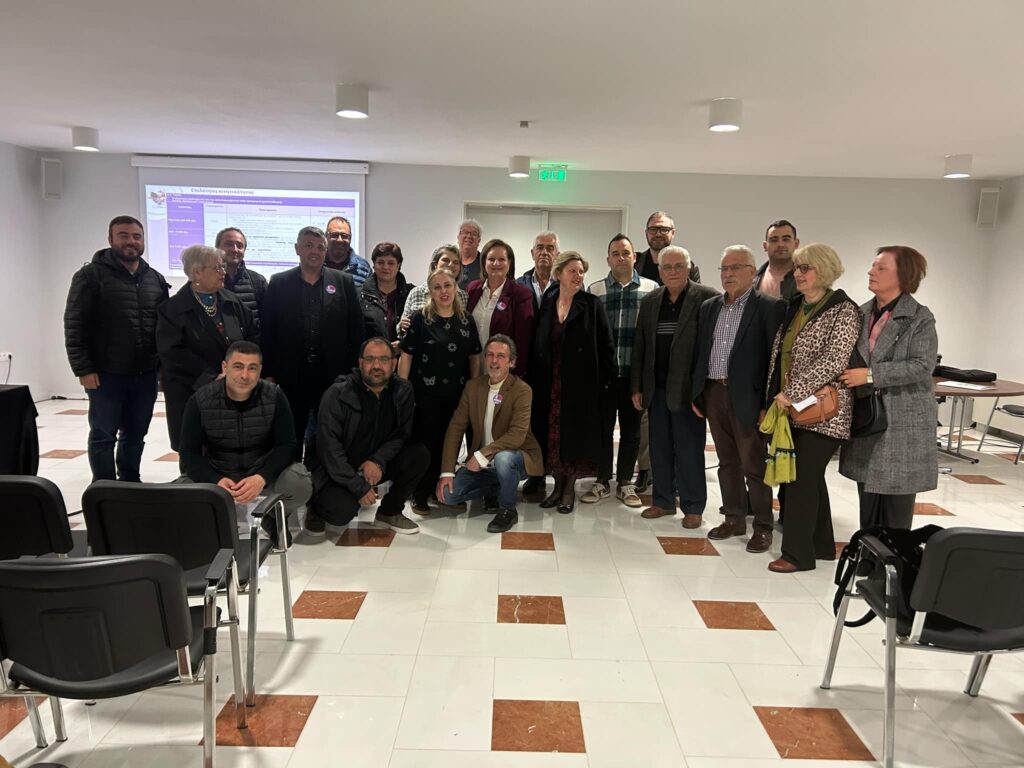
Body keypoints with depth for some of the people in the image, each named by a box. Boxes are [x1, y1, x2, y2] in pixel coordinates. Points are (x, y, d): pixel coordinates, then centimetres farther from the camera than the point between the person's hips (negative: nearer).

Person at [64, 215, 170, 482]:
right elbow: (75, 325, -7)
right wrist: (83, 368, -13)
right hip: (106, 375, -4)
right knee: (103, 437, 4)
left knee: (135, 436, 13)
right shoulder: (91, 275, -3)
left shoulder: (155, 279, 11)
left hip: (145, 375, 4)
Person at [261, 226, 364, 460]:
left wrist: (352, 371, -2)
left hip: (333, 374, 0)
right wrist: (269, 374, -1)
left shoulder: (343, 282, 5)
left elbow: (356, 329, 3)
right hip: (291, 375, 0)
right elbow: (268, 331, 4)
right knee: (291, 438, 9)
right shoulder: (278, 283, 5)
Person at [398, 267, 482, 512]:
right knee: (425, 443, 2)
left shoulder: (466, 319, 6)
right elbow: (406, 355, -5)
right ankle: (420, 494, 16)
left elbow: (474, 357, 10)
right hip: (425, 393, -3)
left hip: (458, 395, 3)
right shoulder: (420, 318, -4)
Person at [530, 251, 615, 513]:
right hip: (549, 383, 3)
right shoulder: (546, 304, 7)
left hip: (581, 383, -3)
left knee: (575, 433, 3)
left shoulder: (592, 304, -2)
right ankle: (558, 484, 21)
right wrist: (534, 380, 1)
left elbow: (605, 345, -4)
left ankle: (570, 488, 16)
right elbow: (537, 346, 7)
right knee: (551, 433, 7)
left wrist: (603, 380, -8)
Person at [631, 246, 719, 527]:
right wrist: (637, 387, 8)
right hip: (657, 388, 5)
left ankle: (693, 507, 16)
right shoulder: (650, 301, 10)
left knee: (689, 450, 2)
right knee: (659, 448, 12)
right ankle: (664, 501, 26)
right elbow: (639, 346, 11)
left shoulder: (707, 298, -6)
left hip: (689, 388, -5)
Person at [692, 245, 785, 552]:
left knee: (754, 464, 1)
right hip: (713, 393, 6)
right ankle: (734, 519, 26)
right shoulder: (709, 307, 12)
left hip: (748, 397, -5)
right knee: (727, 462, 14)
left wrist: (769, 404, -14)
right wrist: (696, 393, 9)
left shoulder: (770, 307, -6)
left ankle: (763, 526, 14)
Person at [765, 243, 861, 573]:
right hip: (792, 409, 7)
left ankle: (797, 552, 8)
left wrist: (793, 393, -23)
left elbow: (834, 360, -21)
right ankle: (821, 545, 28)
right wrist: (776, 398, 13)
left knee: (802, 478, -4)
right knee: (810, 478, 15)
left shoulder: (843, 311, -9)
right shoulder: (795, 308, 13)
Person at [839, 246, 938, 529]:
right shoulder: (862, 314, 8)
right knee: (867, 502, 14)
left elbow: (923, 366, -18)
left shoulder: (920, 318, -8)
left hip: (904, 419, -5)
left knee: (897, 509, 3)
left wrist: (871, 375, -22)